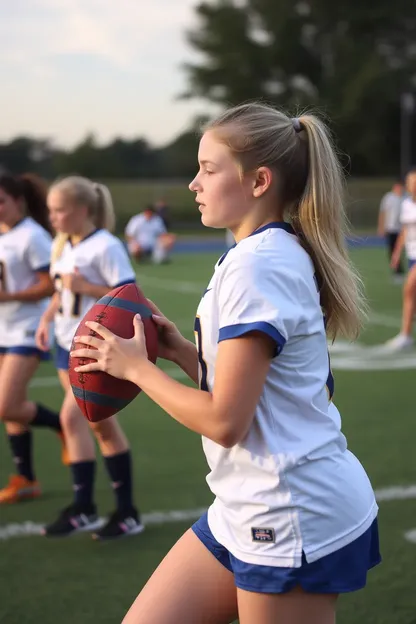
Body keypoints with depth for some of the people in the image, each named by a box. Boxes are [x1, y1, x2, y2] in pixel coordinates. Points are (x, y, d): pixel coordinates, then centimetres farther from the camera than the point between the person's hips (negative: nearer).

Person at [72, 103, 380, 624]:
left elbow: (224, 420, -21)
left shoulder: (257, 265, -18)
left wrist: (136, 367, -8)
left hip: (295, 517, -9)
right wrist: (179, 350, 6)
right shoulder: (280, 256, 11)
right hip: (245, 512, 9)